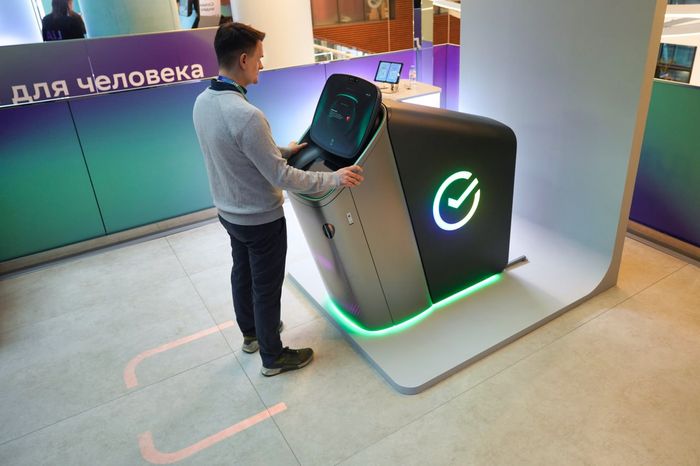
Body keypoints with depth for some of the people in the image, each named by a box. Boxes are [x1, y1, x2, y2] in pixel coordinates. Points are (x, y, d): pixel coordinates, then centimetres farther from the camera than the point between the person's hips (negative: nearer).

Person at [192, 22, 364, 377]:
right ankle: (273, 358, 29)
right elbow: (281, 178, -27)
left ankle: (250, 333, 48)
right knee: (266, 288, 9)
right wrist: (334, 179, -18)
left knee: (242, 273, 25)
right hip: (261, 220, -8)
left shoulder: (202, 102, -3)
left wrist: (282, 151, 17)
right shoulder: (246, 115, -32)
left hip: (228, 212, 9)